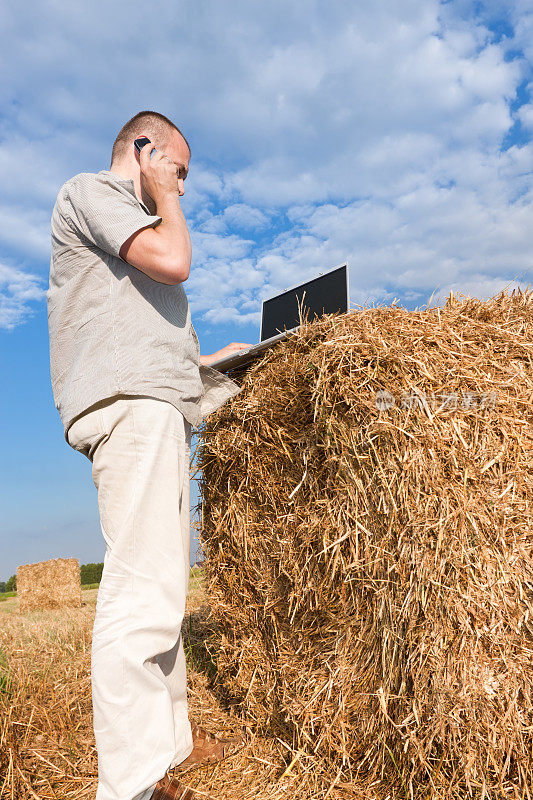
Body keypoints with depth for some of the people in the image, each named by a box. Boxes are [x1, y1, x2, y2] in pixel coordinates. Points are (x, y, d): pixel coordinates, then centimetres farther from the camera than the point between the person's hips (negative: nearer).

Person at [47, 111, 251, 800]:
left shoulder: (127, 218, 33)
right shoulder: (89, 189, 6)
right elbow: (172, 260, -12)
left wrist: (209, 360, 28)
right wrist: (161, 197, 7)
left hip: (157, 408, 10)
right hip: (126, 403, -10)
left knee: (160, 587, 9)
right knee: (144, 590, -15)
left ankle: (173, 738, 19)